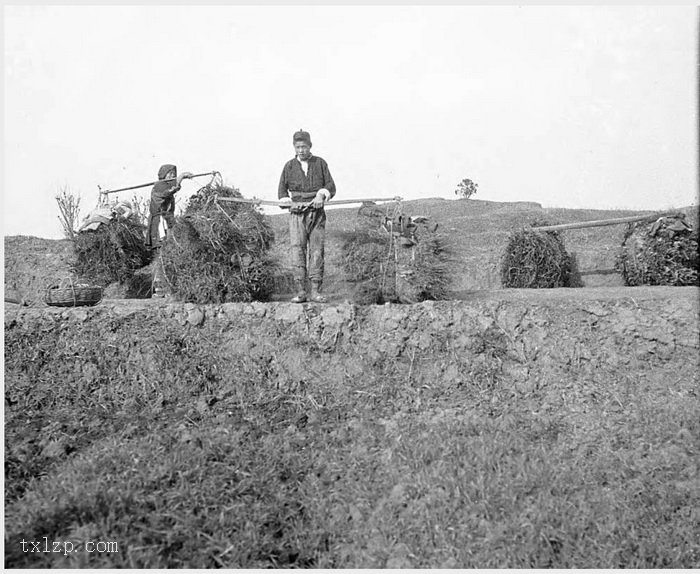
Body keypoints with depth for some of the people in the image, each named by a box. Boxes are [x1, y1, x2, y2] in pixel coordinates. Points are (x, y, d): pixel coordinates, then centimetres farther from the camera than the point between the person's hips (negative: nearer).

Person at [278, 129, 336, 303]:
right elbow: (282, 190, 15)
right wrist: (288, 202, -3)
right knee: (297, 249, -10)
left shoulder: (320, 163, 9)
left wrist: (322, 195, -12)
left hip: (317, 213, 0)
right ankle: (300, 291, -11)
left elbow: (331, 186, 7)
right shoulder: (289, 166, 10)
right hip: (297, 214, 0)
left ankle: (316, 291, -1)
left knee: (317, 250, -4)